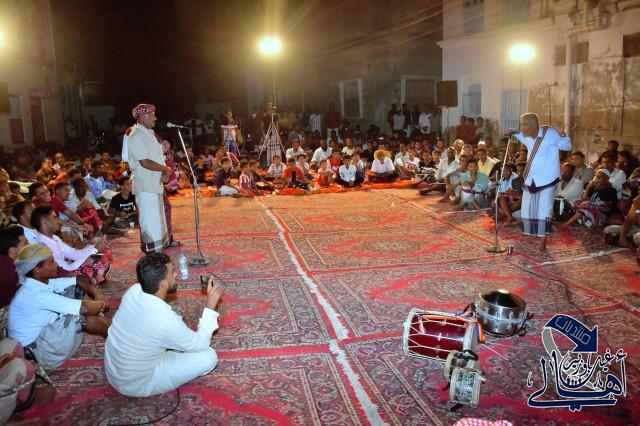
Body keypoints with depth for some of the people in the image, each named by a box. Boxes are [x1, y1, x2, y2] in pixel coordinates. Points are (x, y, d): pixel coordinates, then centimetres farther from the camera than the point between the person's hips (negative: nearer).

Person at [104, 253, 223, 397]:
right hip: (135, 384, -7)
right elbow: (200, 345, -16)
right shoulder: (165, 320, -34)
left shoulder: (134, 291, -13)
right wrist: (211, 305, -17)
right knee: (209, 357, -9)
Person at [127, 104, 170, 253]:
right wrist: (166, 169, -11)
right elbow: (145, 162, -22)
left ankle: (158, 253, 28)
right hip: (145, 186, -10)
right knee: (151, 224, -6)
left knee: (158, 222, 17)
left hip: (155, 184, 10)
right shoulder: (136, 136, -14)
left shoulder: (149, 134, 15)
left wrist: (165, 173, -1)